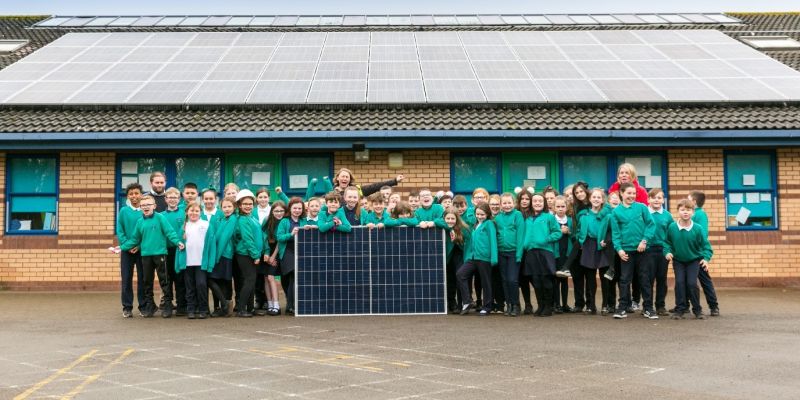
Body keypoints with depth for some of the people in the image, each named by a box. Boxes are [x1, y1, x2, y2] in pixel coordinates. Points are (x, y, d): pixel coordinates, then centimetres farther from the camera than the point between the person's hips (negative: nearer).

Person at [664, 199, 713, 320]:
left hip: (694, 260, -1)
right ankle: (680, 309, 4)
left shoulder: (698, 228, -17)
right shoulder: (672, 227, -13)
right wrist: (667, 252, -14)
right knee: (679, 283, -6)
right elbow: (667, 242, 2)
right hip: (678, 260, 2)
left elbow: (706, 245, -11)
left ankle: (697, 309, 8)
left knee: (692, 283, -9)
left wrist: (706, 258, -24)